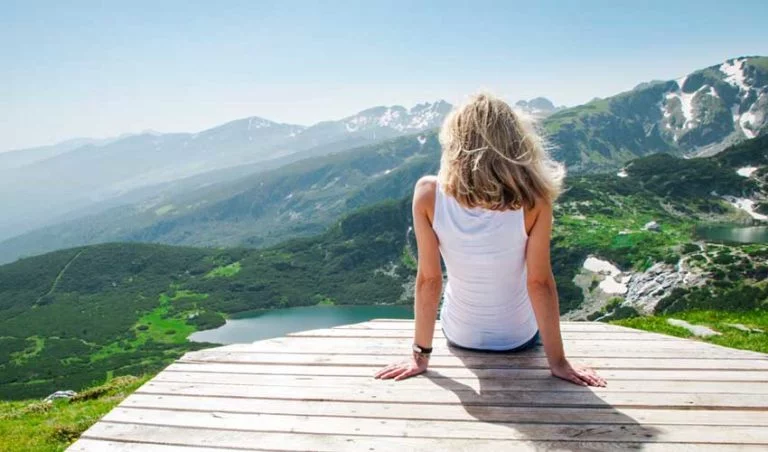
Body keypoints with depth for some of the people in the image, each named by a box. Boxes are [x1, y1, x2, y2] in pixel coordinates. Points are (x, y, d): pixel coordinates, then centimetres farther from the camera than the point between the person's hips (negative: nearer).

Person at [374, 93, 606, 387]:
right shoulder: (533, 200, -27)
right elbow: (540, 282, -21)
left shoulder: (429, 194, -25)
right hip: (519, 337, 0)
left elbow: (428, 279, -20)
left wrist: (421, 355, -9)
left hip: (460, 336, 1)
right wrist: (558, 362, -10)